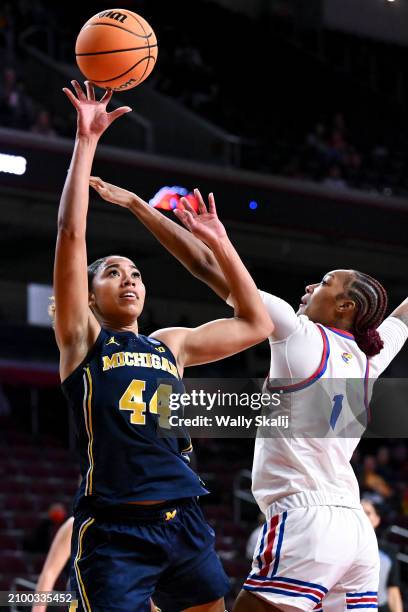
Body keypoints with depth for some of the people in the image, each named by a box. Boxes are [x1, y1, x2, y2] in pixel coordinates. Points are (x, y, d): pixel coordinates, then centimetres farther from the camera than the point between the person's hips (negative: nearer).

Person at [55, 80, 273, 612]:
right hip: (115, 528, -5)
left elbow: (255, 324, 25)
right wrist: (86, 142, -4)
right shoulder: (83, 338, 6)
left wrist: (219, 243, 22)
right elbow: (72, 234, -4)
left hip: (184, 522, 6)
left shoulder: (170, 344, 19)